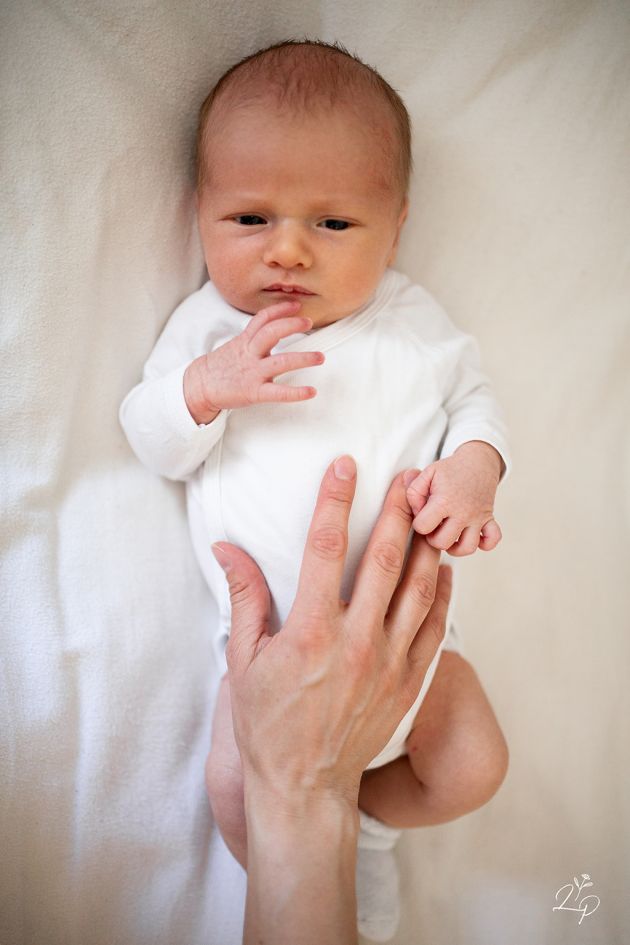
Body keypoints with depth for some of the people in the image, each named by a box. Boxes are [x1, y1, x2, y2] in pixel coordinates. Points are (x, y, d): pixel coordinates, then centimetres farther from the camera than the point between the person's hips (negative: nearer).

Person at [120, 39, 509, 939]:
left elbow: (473, 397, 8)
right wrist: (207, 385, -24)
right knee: (238, 791, -9)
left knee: (472, 770, 0)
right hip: (269, 635, -1)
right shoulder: (208, 324, -2)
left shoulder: (410, 316, 1)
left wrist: (473, 468, -15)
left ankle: (367, 818, 30)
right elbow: (155, 444, -2)